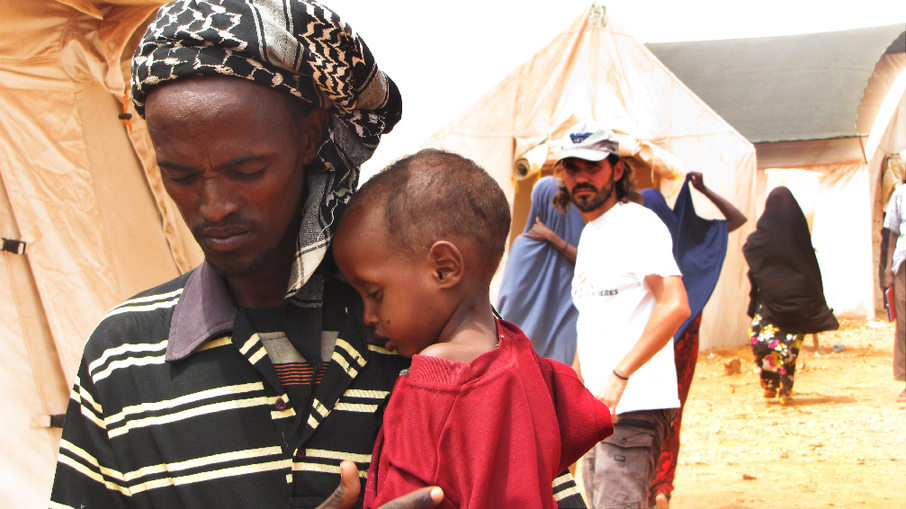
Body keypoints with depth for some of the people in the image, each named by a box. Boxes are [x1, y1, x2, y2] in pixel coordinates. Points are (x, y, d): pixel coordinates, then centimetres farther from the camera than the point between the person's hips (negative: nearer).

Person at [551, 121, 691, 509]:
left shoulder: (638, 223, -9)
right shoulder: (589, 233, 20)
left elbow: (675, 306, -23)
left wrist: (619, 376, -26)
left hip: (633, 404, -9)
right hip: (596, 406, 10)